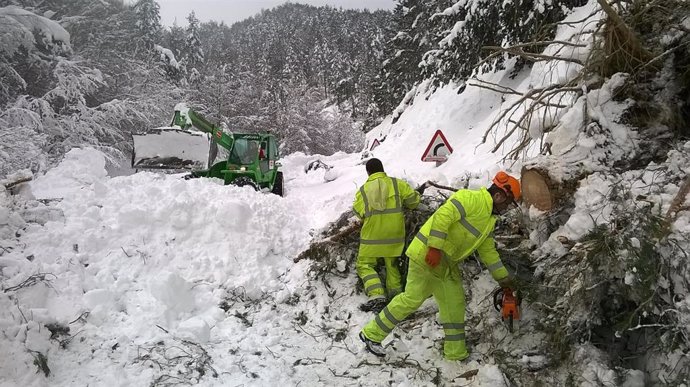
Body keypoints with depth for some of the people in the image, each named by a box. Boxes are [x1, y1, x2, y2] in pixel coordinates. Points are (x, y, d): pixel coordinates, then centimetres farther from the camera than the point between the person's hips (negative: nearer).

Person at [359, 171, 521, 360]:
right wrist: (435, 248, -29)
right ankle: (372, 334, 5)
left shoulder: (489, 220, 18)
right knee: (413, 298, -8)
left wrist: (503, 278, 23)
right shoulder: (472, 198, -14)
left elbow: (488, 251, 24)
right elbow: (442, 216, -25)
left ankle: (455, 353, 20)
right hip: (428, 253, -10)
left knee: (454, 303, 10)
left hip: (446, 263, 10)